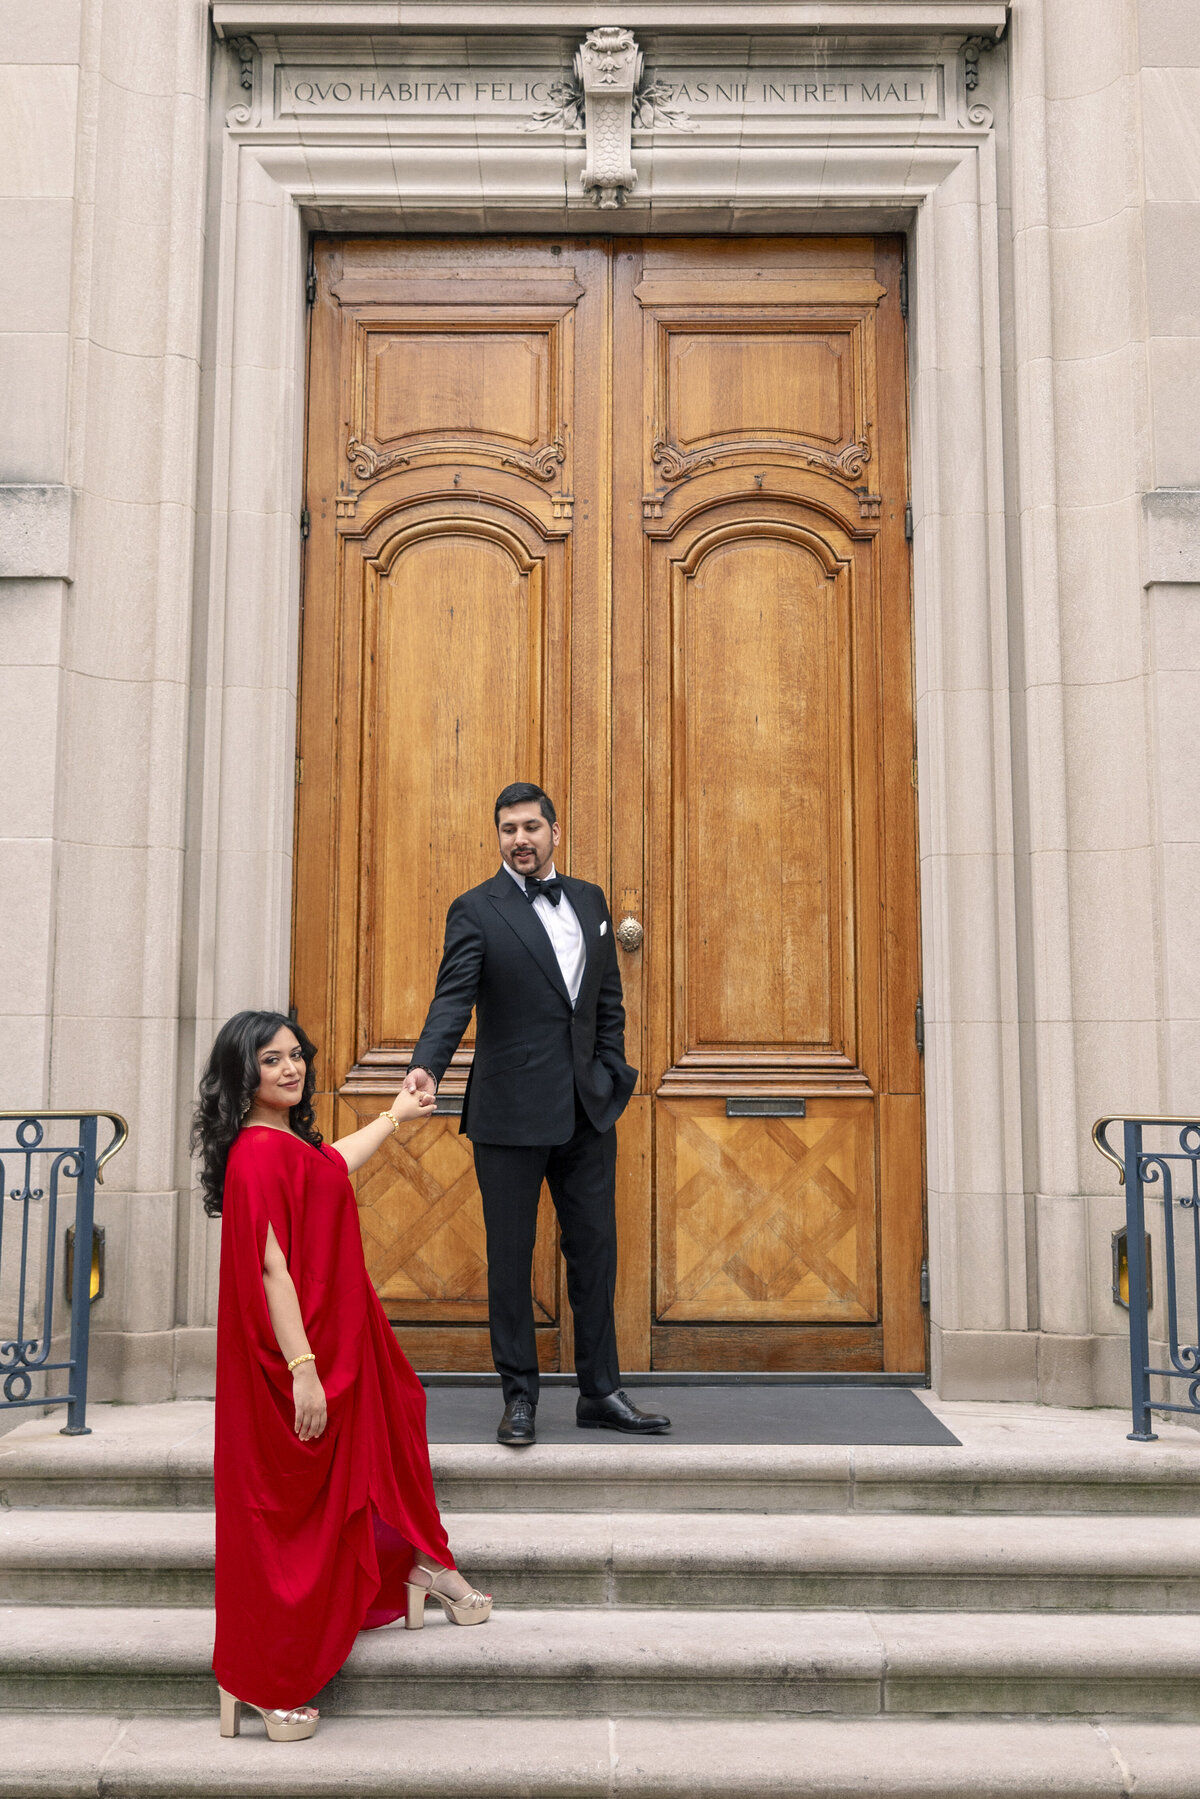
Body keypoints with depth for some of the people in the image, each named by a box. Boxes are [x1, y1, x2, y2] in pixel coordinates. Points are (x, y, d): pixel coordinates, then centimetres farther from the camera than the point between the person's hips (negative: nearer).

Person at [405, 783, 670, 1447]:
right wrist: (426, 1066, -32)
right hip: (511, 1112, -4)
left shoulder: (590, 901, 12)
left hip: (588, 1112, 5)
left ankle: (600, 1393, 20)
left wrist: (612, 1077, 7)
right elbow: (453, 999, -16)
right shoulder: (476, 911, -4)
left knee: (595, 1250, 9)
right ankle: (520, 1398, 17)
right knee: (510, 1258, 4)